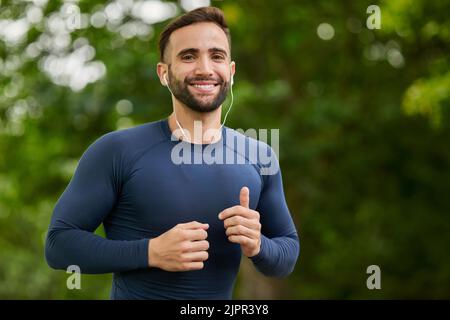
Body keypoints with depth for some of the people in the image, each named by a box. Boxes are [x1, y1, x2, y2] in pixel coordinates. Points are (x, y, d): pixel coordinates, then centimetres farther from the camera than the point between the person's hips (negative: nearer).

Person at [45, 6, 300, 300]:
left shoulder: (259, 157, -5)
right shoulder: (117, 151, -16)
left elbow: (289, 250, 3)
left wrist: (258, 246, -18)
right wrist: (151, 252, -26)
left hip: (220, 297, 4)